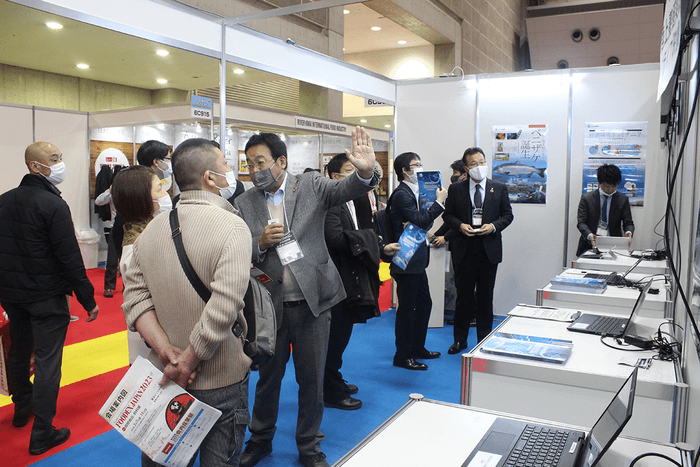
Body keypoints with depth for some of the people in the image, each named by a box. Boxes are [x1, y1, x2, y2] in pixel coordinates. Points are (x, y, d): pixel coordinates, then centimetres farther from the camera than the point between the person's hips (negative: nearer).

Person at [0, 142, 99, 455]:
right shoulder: (53, 205, -19)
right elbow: (70, 257, -21)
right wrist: (88, 299, -15)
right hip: (46, 297, -8)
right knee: (47, 362, 0)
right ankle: (42, 434, 6)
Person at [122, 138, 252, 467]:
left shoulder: (152, 229, 1)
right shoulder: (232, 227, -18)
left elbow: (135, 296, -3)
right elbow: (222, 310, -26)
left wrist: (166, 350, -10)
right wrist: (186, 363, -16)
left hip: (163, 375, 6)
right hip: (220, 382, -5)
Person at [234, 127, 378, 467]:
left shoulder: (311, 185, -2)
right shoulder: (244, 203, 2)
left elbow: (346, 189, -18)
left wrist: (365, 172, -39)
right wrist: (261, 243, -17)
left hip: (313, 301, -1)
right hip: (269, 303, 1)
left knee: (312, 379, 12)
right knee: (268, 376, 18)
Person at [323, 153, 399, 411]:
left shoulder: (354, 202, 14)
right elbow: (336, 238, -29)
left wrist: (383, 249, 7)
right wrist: (370, 238, -19)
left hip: (350, 279, 10)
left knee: (340, 335, 20)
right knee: (335, 336, 2)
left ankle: (334, 382, 36)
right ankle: (331, 393, 17)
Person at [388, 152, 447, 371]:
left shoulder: (414, 192, 15)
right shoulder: (401, 194, -16)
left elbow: (425, 221, 16)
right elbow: (421, 220, -23)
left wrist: (418, 225, -5)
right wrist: (439, 201, -13)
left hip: (417, 260, 10)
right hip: (407, 261, -10)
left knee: (424, 303, 19)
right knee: (407, 308, 0)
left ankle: (418, 348, 34)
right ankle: (402, 356, 13)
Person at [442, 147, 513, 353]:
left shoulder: (499, 188, 5)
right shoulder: (456, 189, 4)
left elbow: (507, 215, 7)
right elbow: (448, 215, 7)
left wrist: (493, 226, -11)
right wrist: (460, 226, -12)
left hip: (489, 249, 1)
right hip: (464, 249, 0)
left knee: (486, 296, 8)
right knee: (463, 295, 6)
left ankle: (485, 340, 21)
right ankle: (460, 340, 19)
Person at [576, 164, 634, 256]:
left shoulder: (623, 200, 11)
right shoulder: (586, 198, 5)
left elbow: (628, 223, 10)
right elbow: (581, 223, 0)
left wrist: (628, 232, -14)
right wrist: (589, 235, -21)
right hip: (590, 245, -1)